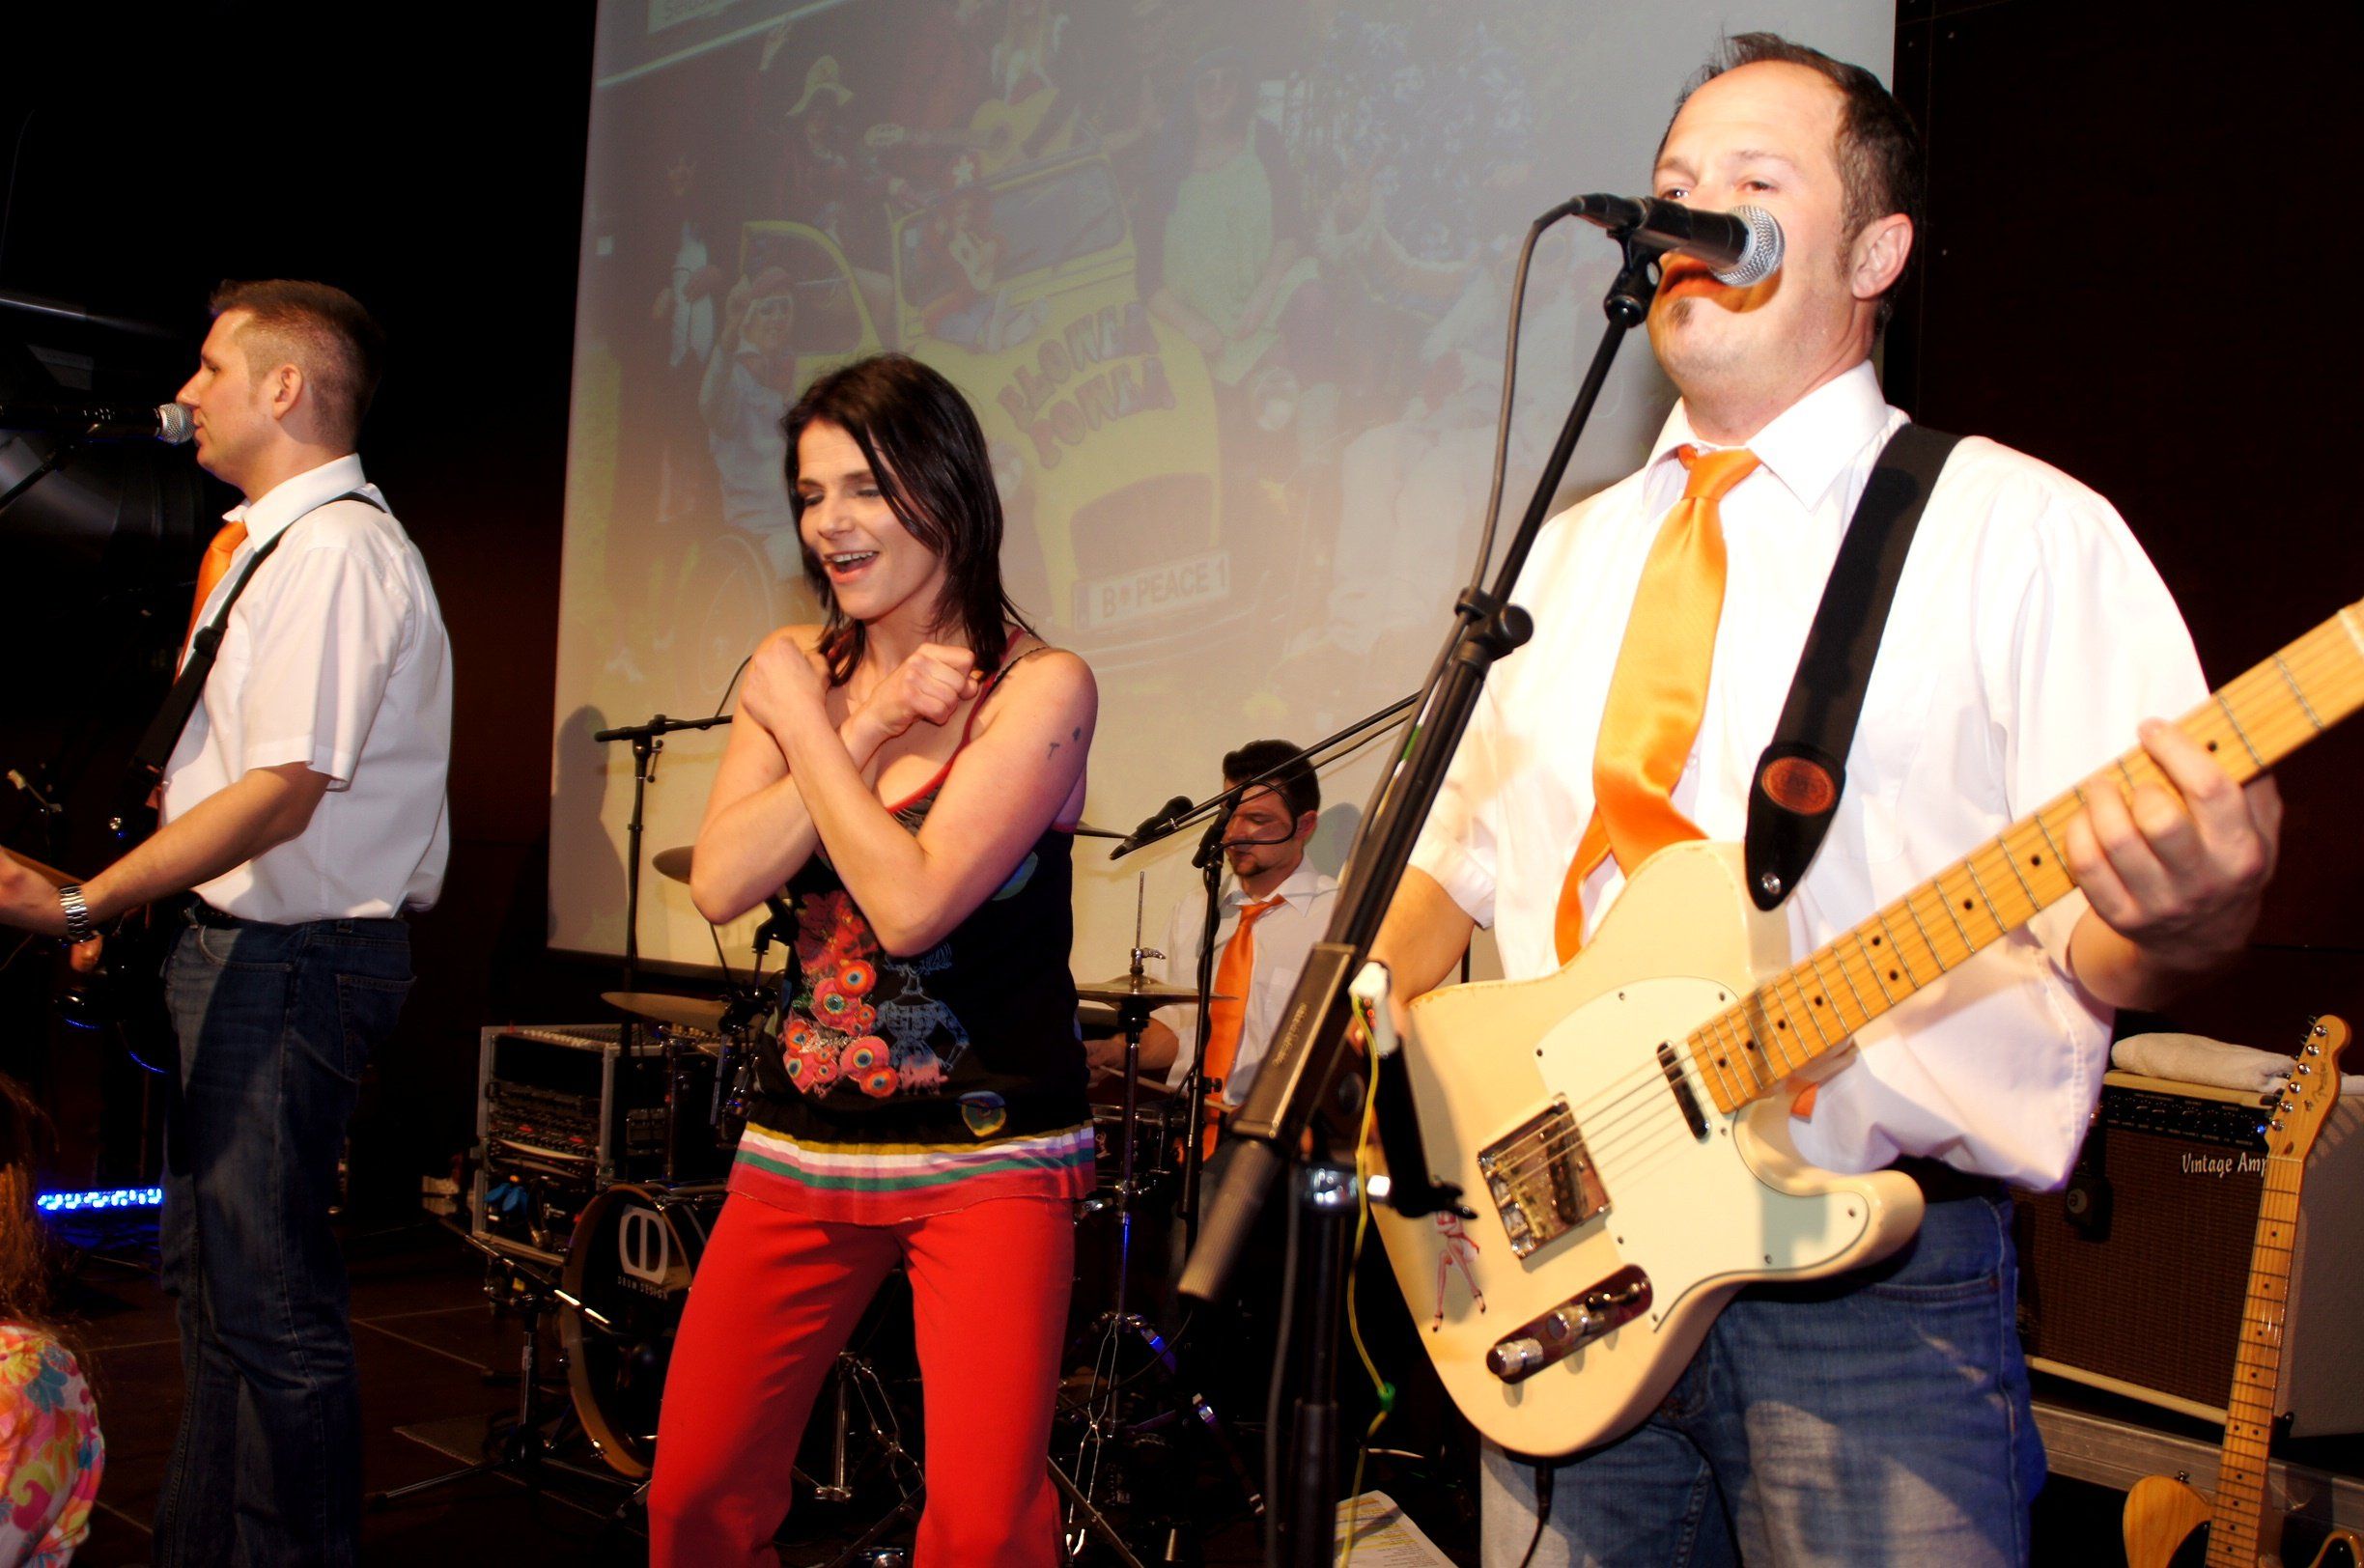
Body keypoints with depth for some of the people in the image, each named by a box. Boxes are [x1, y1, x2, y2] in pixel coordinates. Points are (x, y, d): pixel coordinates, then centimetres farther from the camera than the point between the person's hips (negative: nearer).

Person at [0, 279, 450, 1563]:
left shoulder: (335, 550, -17)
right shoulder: (269, 544, 17)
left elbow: (281, 793, -24)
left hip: (291, 960, -11)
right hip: (234, 947, 11)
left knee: (267, 1296, -6)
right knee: (207, 1270, 20)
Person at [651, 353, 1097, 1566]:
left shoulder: (1039, 686, -9)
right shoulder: (799, 669, 7)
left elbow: (909, 905, -20)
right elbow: (719, 885, -6)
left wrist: (807, 723, -11)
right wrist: (867, 730, -13)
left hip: (989, 1158, -5)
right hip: (800, 1145, 5)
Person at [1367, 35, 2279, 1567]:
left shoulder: (2019, 531, -3)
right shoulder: (1570, 549, 15)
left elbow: (2105, 945, -9)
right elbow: (1459, 851, 20)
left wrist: (2166, 914, -32)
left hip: (1873, 1282, -4)